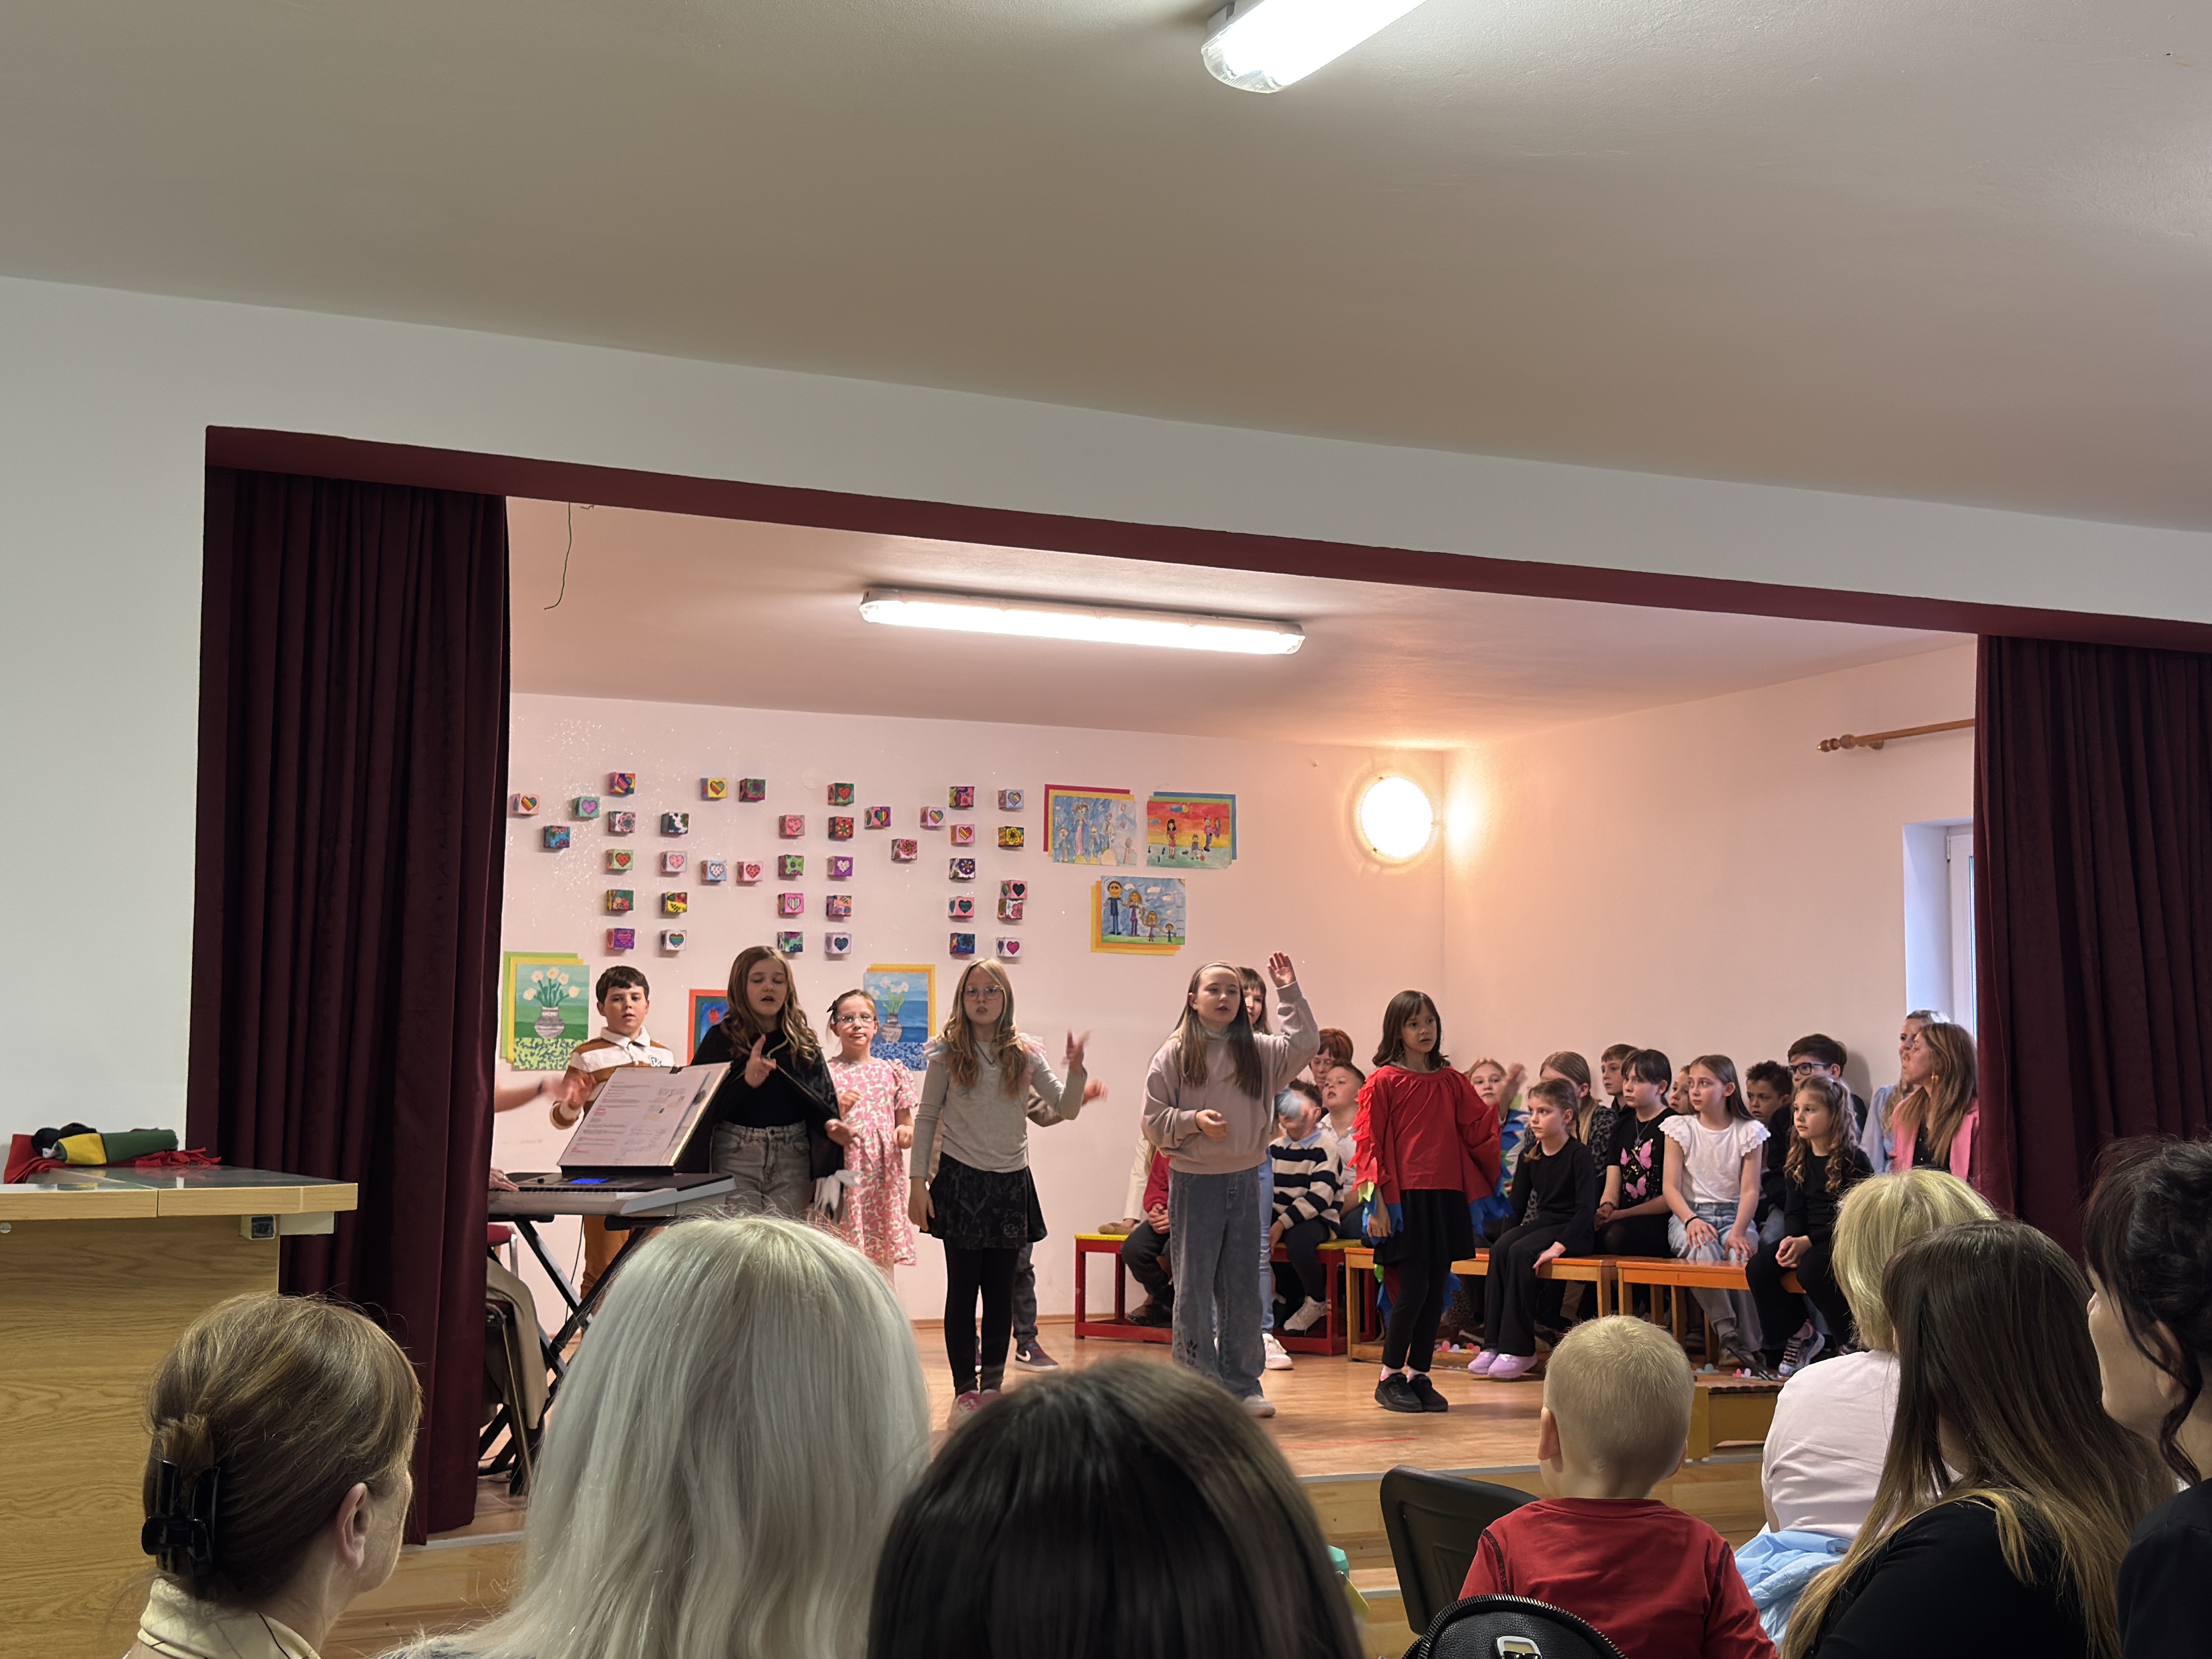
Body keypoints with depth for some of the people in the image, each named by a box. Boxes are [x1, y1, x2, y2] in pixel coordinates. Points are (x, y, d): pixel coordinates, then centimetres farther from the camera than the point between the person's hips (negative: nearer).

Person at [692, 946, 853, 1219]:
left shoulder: (804, 1043, 11)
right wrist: (746, 1082, -21)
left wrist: (830, 1125, -12)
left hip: (791, 1158, 3)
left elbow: (820, 1100, 10)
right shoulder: (721, 1038, 2)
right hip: (735, 1158, -3)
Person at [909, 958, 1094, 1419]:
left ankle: (993, 1384, 17)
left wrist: (1076, 1069, -18)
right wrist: (917, 1181, -3)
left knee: (1001, 1289, 7)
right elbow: (927, 1118, 1)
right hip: (961, 1180, -2)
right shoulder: (948, 1053, -2)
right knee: (963, 1288, 2)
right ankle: (965, 1389, 8)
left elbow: (1066, 1108, 1)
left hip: (1011, 1182, 2)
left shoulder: (1026, 1053, 3)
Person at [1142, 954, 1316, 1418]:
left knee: (1243, 1290, 10)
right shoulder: (1175, 1054, -2)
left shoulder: (1258, 1051, 7)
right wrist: (1193, 1120, -18)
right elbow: (1153, 1119, -2)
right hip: (1194, 1183, -3)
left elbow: (1303, 1045, -2)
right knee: (1194, 1289, 2)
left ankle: (1242, 1384, 19)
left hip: (1244, 1182, 4)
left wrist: (1289, 992, -5)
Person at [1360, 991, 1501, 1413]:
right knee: (1413, 1290, -7)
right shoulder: (1384, 1081, -3)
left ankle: (1419, 1375, 16)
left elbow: (1479, 1129, 11)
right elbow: (1372, 1146, -6)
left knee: (1435, 1291, 6)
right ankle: (1390, 1378, 6)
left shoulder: (1452, 1081, 13)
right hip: (1405, 1199, -5)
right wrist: (1378, 1203, -10)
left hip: (1446, 1197, 5)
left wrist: (1504, 1099, -3)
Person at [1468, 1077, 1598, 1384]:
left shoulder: (1579, 1155, -12)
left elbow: (1587, 1208, -19)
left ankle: (1520, 1350, -23)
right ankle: (1493, 1344, -20)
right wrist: (1509, 1234, -1)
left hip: (1573, 1230, -6)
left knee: (1520, 1254, -29)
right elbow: (1518, 1203, 14)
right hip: (1540, 1222, 6)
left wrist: (1559, 1245, -26)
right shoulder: (1530, 1157, 8)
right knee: (1499, 1251, -21)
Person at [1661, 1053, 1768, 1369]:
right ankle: (1726, 1331, -28)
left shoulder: (1749, 1131, 5)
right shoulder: (1680, 1129, 6)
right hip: (1690, 1214, 0)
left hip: (1734, 1215, 0)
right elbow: (1671, 1187, -1)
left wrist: (1738, 1231, -20)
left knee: (1740, 1255, -33)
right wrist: (1691, 1220, -21)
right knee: (1702, 1249, -35)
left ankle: (1749, 1345, -26)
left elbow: (1750, 1190, -3)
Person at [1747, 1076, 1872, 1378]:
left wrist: (1808, 1242, -24)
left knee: (1812, 1269, -35)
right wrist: (1790, 1240, -14)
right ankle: (1797, 1335, 1)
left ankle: (1855, 1343, -14)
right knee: (1759, 1268, -19)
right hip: (1804, 1239, 6)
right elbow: (1794, 1211, 9)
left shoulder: (1853, 1160, -9)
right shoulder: (1799, 1161, 11)